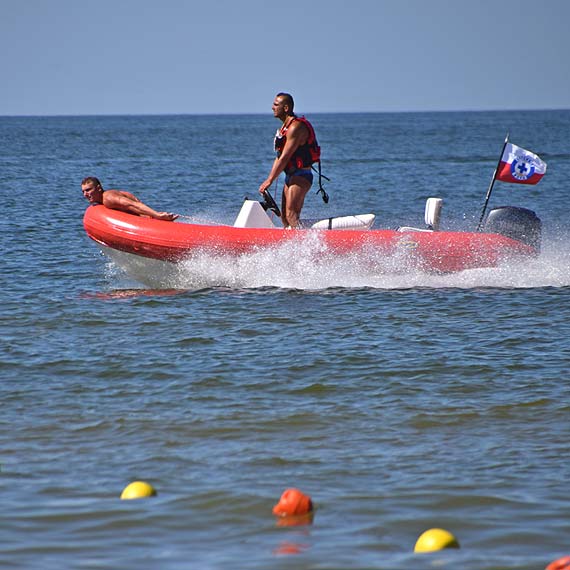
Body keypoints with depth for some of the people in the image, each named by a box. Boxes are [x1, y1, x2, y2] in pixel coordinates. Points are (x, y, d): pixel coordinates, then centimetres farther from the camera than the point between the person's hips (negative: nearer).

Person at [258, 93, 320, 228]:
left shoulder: (296, 127, -16)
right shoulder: (284, 127, 16)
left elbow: (285, 157, -20)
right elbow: (279, 156, 19)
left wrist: (270, 180, -19)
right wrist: (269, 179, 12)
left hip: (300, 176, -10)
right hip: (290, 176, 10)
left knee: (291, 215, -21)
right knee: (284, 217, 6)